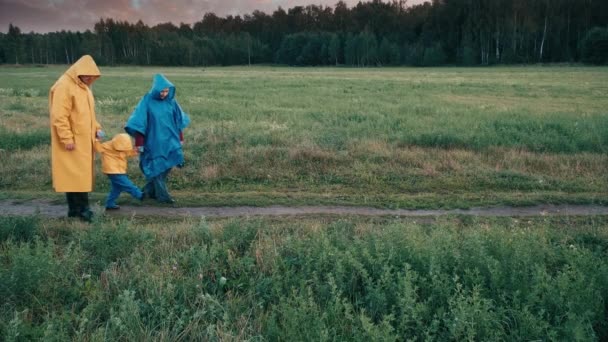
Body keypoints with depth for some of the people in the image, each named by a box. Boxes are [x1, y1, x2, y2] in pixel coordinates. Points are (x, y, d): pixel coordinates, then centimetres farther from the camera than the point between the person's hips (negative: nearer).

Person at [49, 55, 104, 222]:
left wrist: (96, 127, 10)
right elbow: (59, 117, -20)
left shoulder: (83, 86, 14)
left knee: (81, 174, 10)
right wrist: (67, 139, -23)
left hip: (84, 140, 9)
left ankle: (75, 209, 17)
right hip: (72, 142, -9)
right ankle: (82, 208, -3)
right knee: (76, 175, -7)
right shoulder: (64, 86, -15)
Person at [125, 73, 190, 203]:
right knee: (157, 167, 1)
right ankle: (162, 195, 9)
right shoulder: (147, 102, -10)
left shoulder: (171, 101, 2)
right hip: (154, 142, -5)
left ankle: (149, 191, 26)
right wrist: (139, 143, -10)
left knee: (166, 167, 9)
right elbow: (139, 123, -9)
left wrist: (180, 138, 14)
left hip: (169, 141, 5)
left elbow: (178, 121, 12)